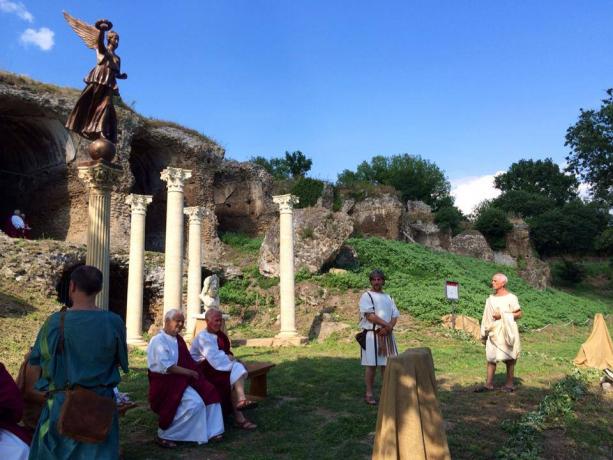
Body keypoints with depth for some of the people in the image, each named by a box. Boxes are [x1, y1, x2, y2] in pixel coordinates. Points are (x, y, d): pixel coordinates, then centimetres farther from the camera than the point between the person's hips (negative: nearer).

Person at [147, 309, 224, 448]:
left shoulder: (178, 339, 13)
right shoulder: (158, 340, -13)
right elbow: (166, 367, -22)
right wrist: (189, 372, -19)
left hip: (183, 378, 9)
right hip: (166, 381, -9)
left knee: (210, 394, -3)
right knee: (195, 403, -23)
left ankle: (211, 432, 5)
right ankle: (163, 436, -7)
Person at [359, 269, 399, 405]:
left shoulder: (388, 297, 15)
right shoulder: (366, 296, -3)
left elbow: (395, 316, 7)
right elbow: (370, 315, -14)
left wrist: (388, 328, -12)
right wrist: (387, 325, -15)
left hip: (387, 334, 5)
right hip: (372, 334, -5)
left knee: (387, 364, 8)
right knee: (371, 365, -2)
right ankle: (369, 394, 6)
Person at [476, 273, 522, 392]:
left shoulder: (511, 298, -6)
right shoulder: (491, 298, 10)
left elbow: (519, 314, -8)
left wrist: (503, 315, -17)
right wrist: (484, 333, 8)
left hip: (506, 332, -5)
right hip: (493, 333, 5)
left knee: (509, 358, 6)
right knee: (491, 357, 2)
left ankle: (509, 384, 16)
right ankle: (489, 384, 5)